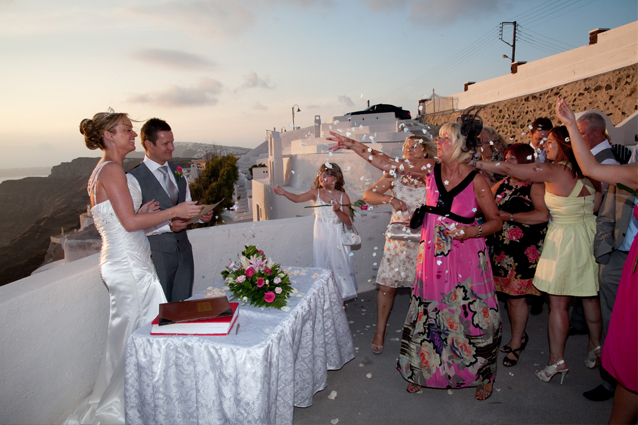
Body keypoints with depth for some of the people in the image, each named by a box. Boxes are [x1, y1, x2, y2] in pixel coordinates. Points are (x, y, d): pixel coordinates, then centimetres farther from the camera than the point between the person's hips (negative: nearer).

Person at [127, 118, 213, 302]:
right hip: (157, 254, -6)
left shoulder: (177, 171, 10)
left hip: (183, 250, 6)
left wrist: (201, 215, -4)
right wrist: (168, 225, -22)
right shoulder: (134, 179, -11)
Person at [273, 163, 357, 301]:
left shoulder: (343, 196, -6)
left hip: (336, 239, -1)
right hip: (320, 238, 1)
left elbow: (349, 222, -7)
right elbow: (297, 198, -17)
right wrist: (283, 192, -34)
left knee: (339, 266, 7)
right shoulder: (316, 193, -2)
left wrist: (338, 211, -23)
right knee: (321, 267, 10)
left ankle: (341, 297, 27)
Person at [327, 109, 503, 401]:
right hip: (432, 254, 4)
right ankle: (423, 372, 33)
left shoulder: (476, 180, -11)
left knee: (474, 316, 5)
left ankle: (483, 376, 31)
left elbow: (496, 221, -3)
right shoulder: (430, 169, 0)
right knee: (428, 313, 12)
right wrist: (352, 145, -2)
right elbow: (387, 163, 1)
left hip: (466, 257, -3)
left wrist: (471, 230, -21)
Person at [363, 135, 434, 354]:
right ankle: (380, 332, 18)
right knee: (387, 284, 2)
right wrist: (390, 199, -12)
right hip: (398, 235, 1)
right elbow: (368, 194, 4)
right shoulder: (396, 174, 5)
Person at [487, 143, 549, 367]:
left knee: (516, 296, 1)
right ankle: (519, 336, 30)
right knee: (509, 293, 11)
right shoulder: (503, 183, 12)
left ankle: (515, 344, 17)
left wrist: (509, 216, -16)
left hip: (524, 251, -6)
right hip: (501, 247, 6)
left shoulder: (535, 185, -9)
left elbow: (543, 215, -22)